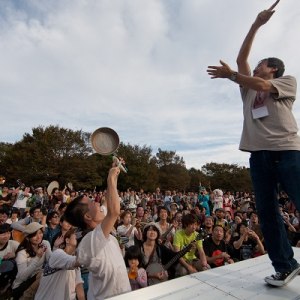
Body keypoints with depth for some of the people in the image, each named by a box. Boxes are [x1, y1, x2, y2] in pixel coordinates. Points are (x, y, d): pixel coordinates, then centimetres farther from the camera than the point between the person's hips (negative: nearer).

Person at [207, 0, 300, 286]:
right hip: (258, 154, 4)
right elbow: (241, 58, 21)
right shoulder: (249, 90, 26)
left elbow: (262, 85, -5)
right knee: (266, 213, 2)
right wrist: (256, 24, 23)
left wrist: (231, 74, 1)